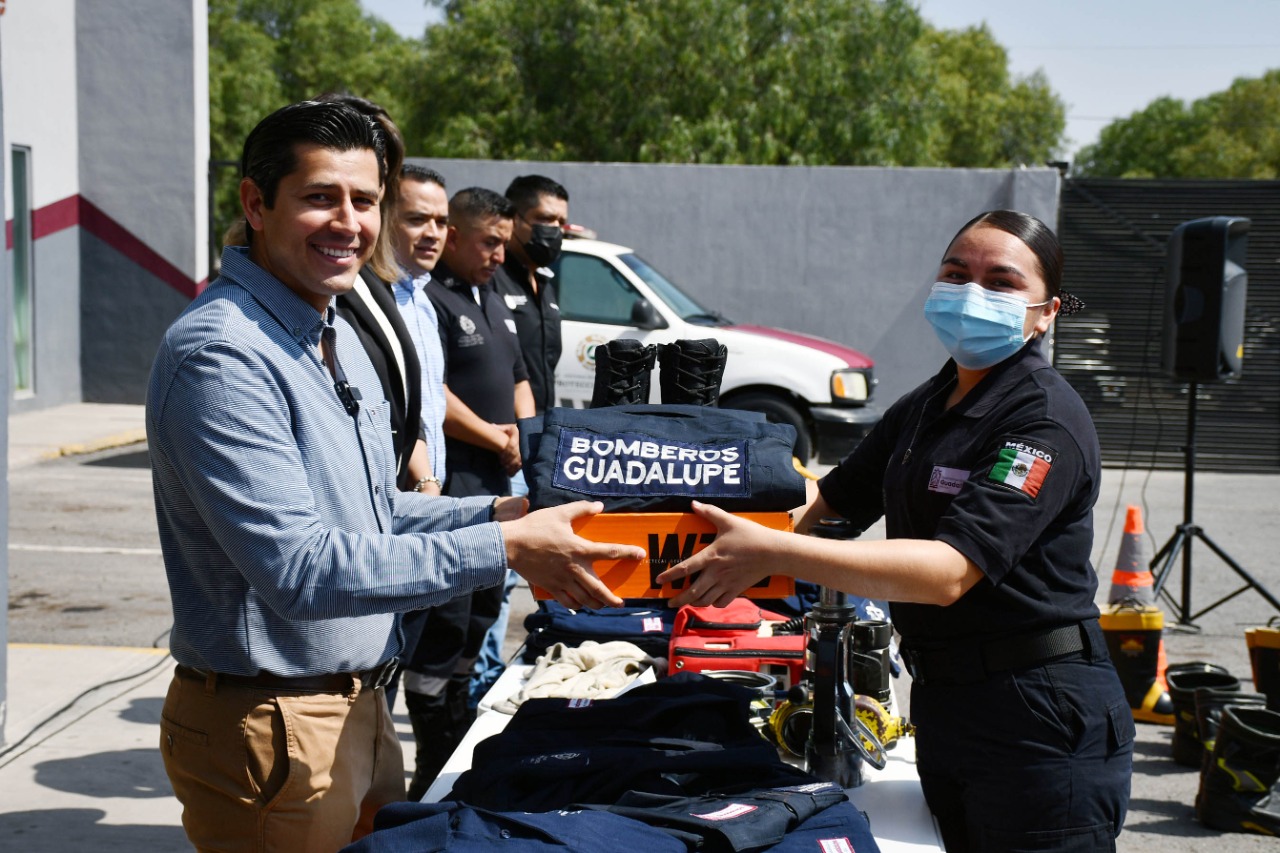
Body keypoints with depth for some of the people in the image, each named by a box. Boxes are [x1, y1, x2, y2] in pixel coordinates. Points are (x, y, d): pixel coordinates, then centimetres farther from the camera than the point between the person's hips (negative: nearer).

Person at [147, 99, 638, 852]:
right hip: (271, 725, -9)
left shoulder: (339, 337, 11)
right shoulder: (220, 355, -22)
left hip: (359, 702, 9)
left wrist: (494, 512, 3)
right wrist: (505, 550, -26)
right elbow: (302, 568, -28)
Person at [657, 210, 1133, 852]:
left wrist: (771, 553, -34)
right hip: (940, 701, 8)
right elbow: (827, 497, 16)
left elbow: (948, 571, -28)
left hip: (1040, 723, -8)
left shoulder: (1047, 420, -17)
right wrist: (733, 529, -4)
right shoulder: (922, 409, 10)